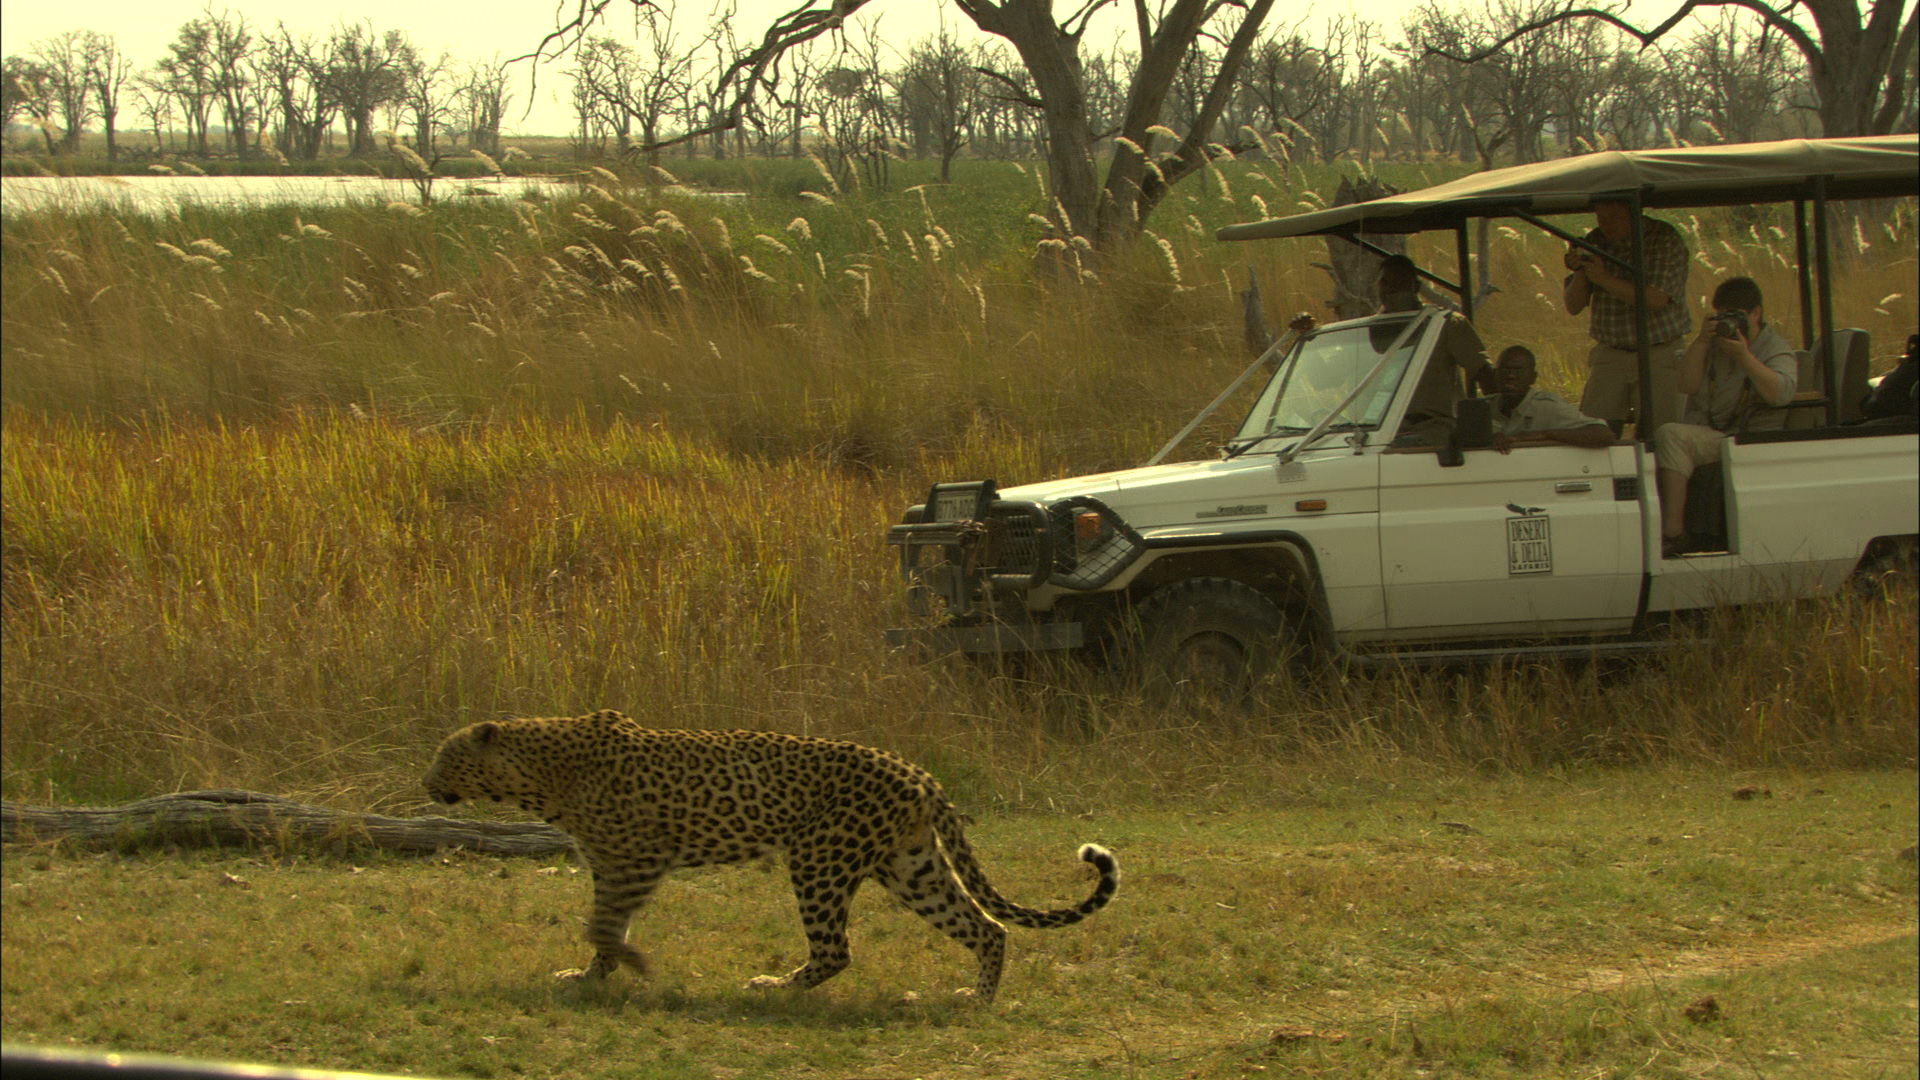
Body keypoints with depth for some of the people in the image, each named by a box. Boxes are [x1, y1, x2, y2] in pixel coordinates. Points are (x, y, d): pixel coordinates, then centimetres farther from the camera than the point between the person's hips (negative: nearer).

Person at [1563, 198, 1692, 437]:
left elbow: (1657, 300, -16)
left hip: (1658, 357, -4)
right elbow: (1573, 307, 8)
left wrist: (1605, 279, -19)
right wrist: (1579, 271, -11)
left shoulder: (1665, 239, -7)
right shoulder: (1593, 243, 8)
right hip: (1609, 357, 4)